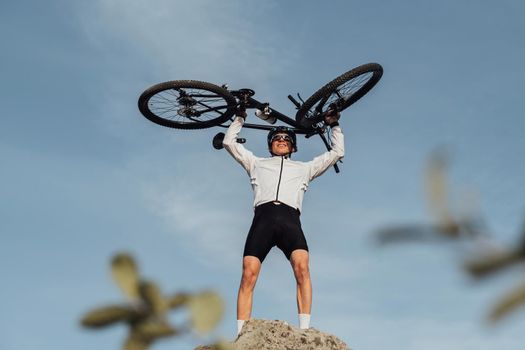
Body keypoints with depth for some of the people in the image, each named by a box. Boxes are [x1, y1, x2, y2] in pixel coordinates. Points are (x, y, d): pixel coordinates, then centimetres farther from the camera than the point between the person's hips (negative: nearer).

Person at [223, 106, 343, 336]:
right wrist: (240, 118, 41)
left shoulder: (304, 168, 35)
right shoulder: (257, 163, 35)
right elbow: (229, 142, 36)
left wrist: (334, 125, 40)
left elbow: (337, 152, 38)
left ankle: (304, 329, -34)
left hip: (290, 220, 0)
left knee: (302, 267, -28)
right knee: (248, 275, -18)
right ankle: (240, 335, -22)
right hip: (263, 218, 0)